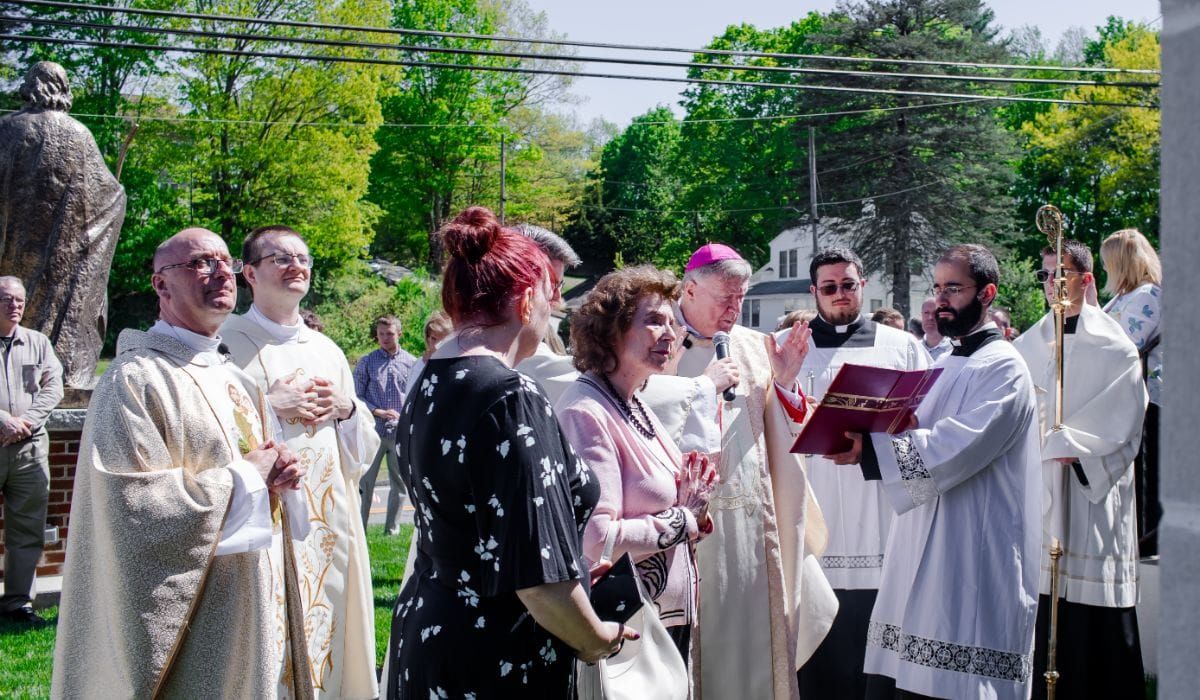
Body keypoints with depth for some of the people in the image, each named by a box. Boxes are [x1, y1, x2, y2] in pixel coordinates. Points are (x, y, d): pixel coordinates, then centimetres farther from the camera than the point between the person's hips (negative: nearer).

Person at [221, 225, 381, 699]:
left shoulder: (327, 351, 15)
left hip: (330, 522, 6)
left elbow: (363, 450, 17)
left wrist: (347, 408, -1)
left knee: (328, 634, 8)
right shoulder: (228, 343, -3)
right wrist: (270, 406, -16)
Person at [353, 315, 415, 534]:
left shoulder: (411, 363, 6)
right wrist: (378, 412, -11)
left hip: (401, 433, 1)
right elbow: (356, 397, 2)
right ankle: (359, 530, 7)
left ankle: (392, 528, 20)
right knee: (365, 482, 1)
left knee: (399, 483, 8)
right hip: (373, 432, -1)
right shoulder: (366, 363, 4)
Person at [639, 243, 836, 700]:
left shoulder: (753, 347, 11)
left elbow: (787, 436, 14)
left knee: (755, 626, 10)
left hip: (756, 521, 5)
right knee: (706, 640, 0)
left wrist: (785, 382, -2)